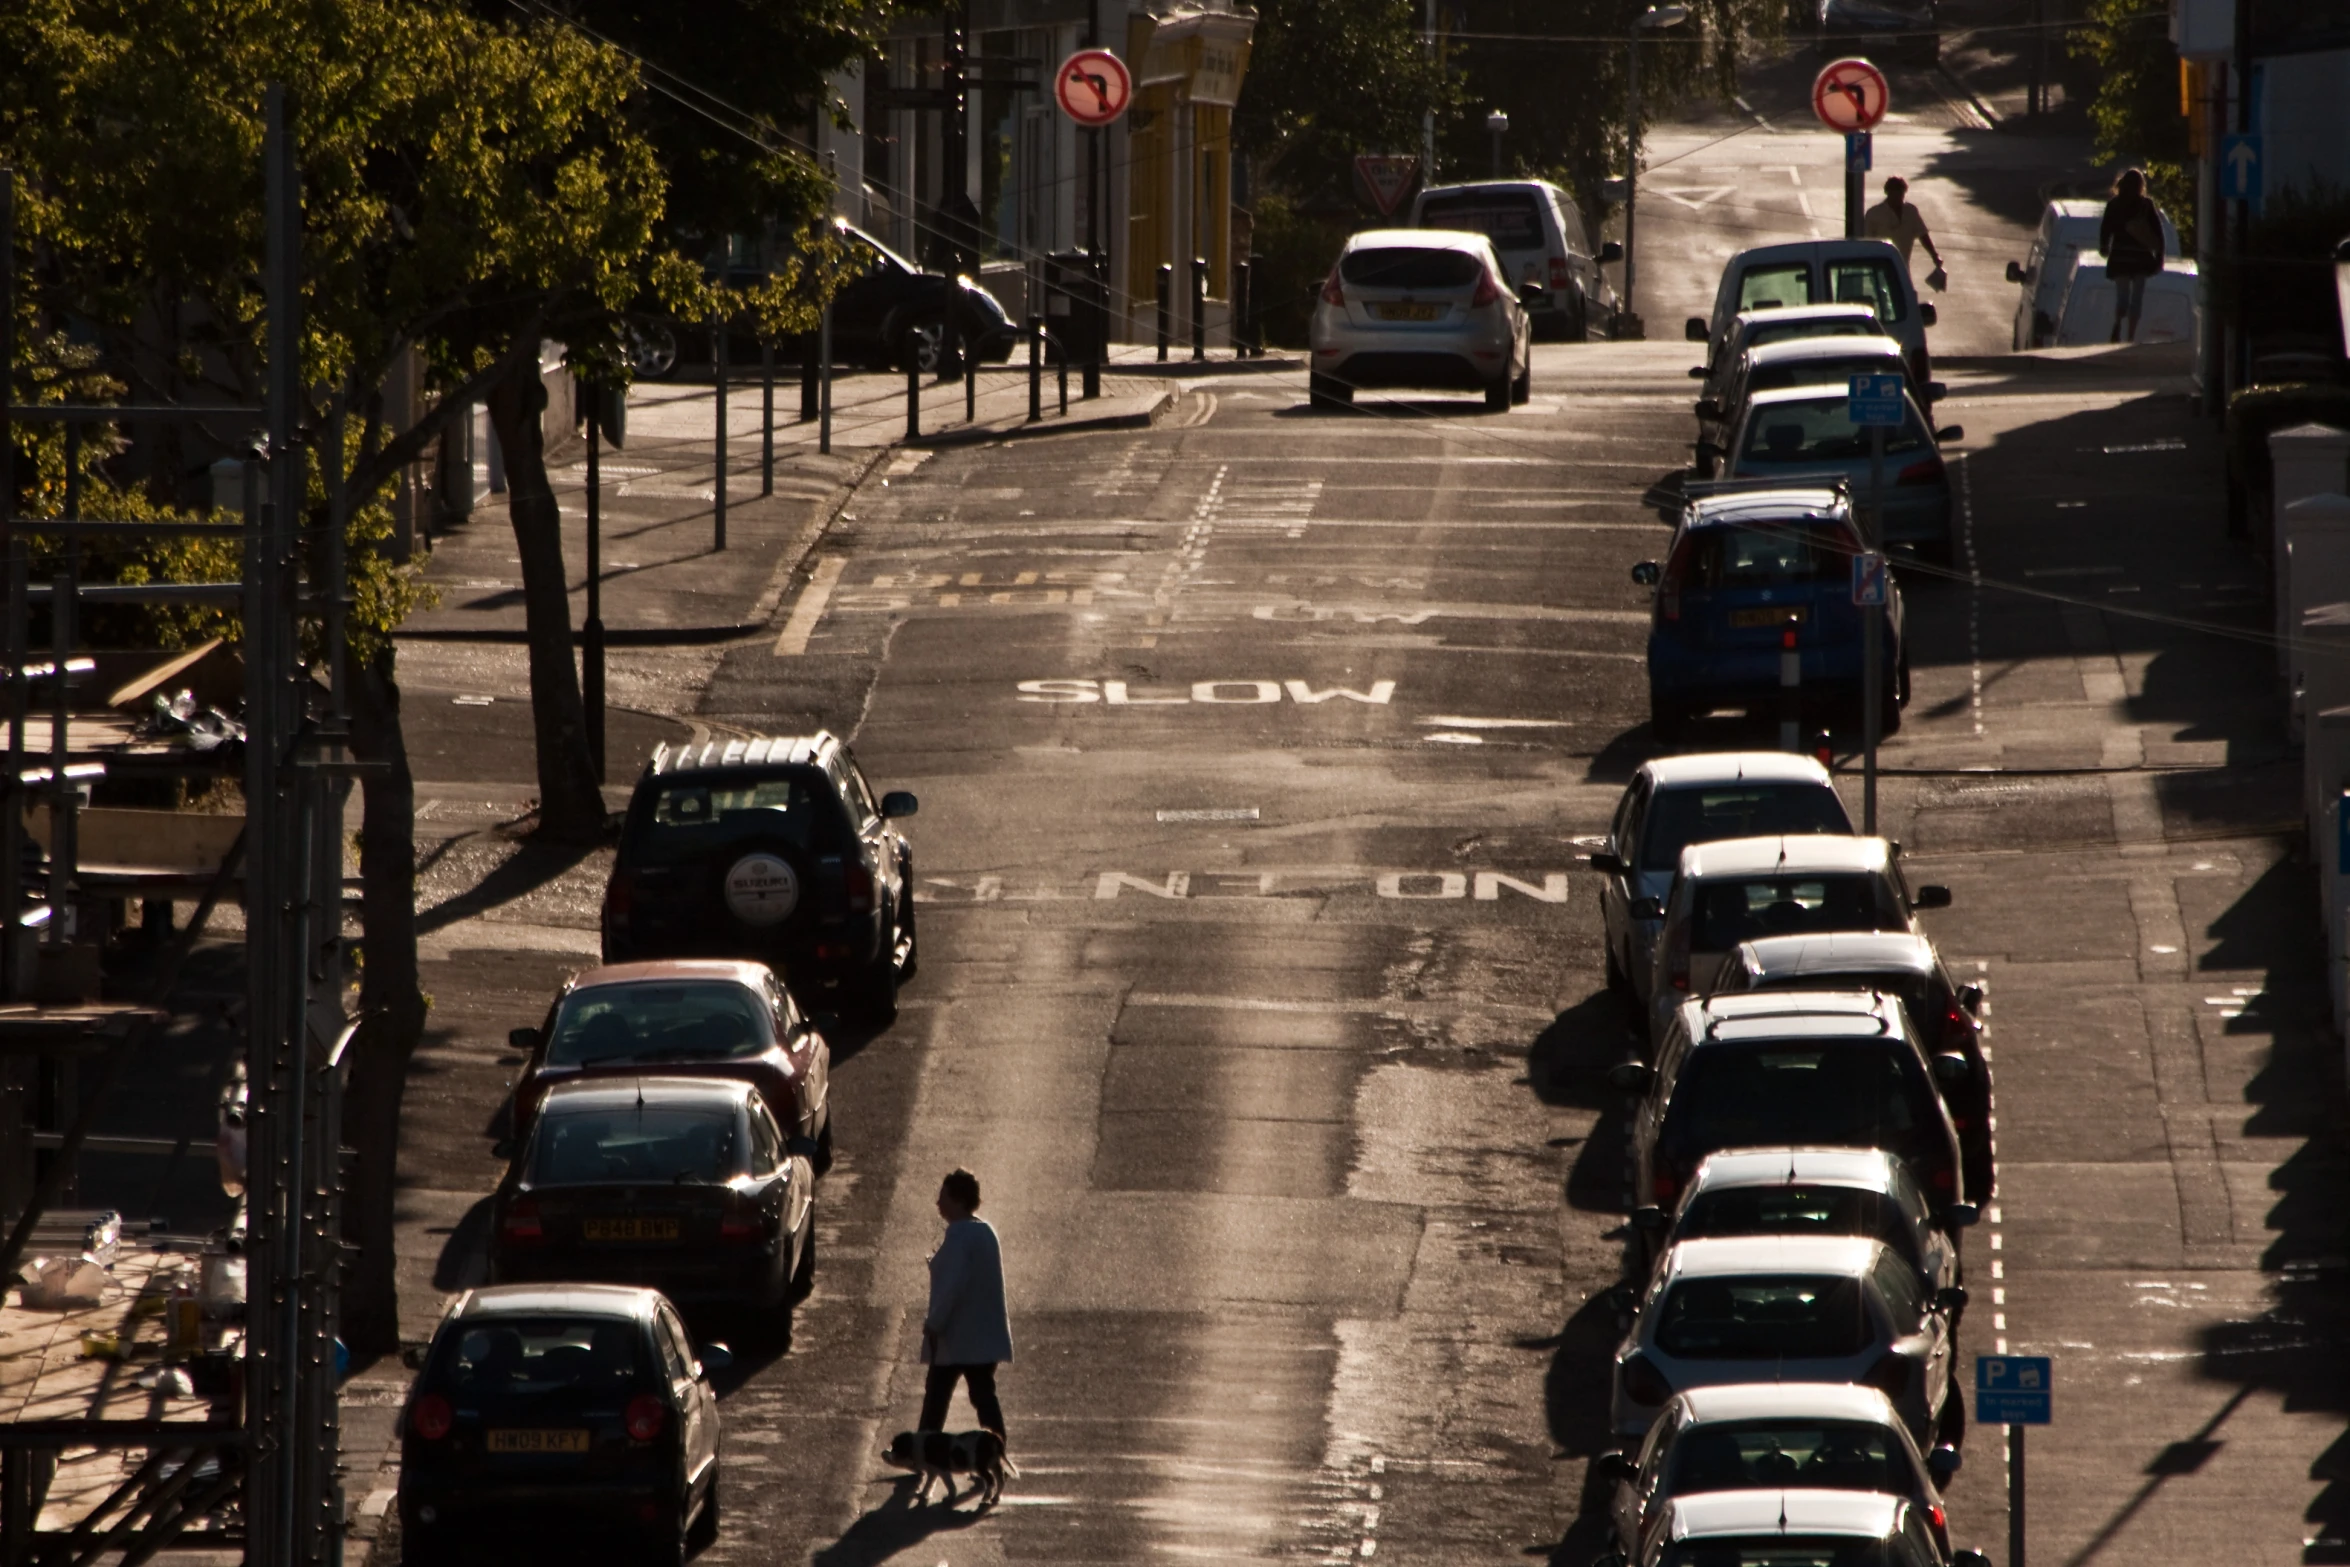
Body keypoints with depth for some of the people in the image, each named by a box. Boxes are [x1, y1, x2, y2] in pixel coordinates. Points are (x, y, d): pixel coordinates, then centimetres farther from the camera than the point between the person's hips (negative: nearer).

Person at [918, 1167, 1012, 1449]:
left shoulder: (959, 1235, -18)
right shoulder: (985, 1231, 12)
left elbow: (953, 1285, -24)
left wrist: (934, 1323, -17)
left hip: (956, 1339, -8)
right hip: (986, 1337, 8)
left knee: (937, 1396, 3)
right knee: (983, 1394, 7)